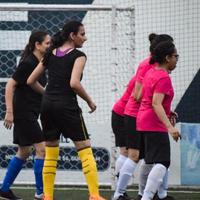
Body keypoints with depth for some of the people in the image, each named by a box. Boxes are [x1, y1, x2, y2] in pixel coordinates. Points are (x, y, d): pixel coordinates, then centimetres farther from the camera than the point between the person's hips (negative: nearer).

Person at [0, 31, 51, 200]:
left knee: (24, 152, 14)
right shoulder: (27, 63, -15)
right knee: (42, 148, -11)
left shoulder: (39, 64, 10)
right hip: (23, 113, -10)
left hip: (31, 114, 10)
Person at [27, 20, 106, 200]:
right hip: (67, 106, -6)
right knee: (85, 150, -2)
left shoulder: (50, 54, 13)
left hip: (47, 105, 6)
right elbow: (74, 83, -18)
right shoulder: (78, 55, -4)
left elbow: (31, 81, 15)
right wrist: (89, 101, -5)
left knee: (50, 154, 12)